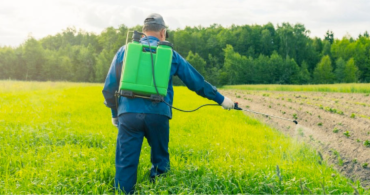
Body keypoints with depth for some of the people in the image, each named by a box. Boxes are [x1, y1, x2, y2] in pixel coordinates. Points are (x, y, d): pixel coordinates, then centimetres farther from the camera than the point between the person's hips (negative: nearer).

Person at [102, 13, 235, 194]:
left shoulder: (125, 50, 15)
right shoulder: (170, 54, 14)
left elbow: (109, 87, 14)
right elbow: (197, 81, 20)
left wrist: (115, 113, 27)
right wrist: (221, 99, 30)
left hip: (128, 113, 1)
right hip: (157, 114, 0)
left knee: (125, 164, 3)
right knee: (160, 163, 16)